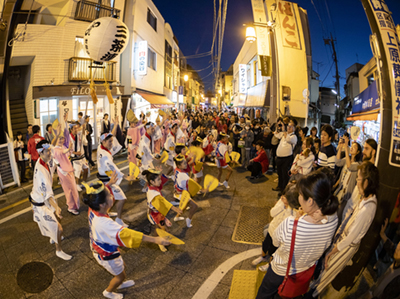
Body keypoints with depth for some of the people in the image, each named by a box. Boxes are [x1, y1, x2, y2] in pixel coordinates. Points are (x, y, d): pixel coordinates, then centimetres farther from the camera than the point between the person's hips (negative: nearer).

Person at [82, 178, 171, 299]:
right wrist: (155, 240, -51)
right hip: (106, 256, -7)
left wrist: (110, 183, 17)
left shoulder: (93, 209, -21)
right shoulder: (104, 223, -45)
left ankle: (120, 283, 60)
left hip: (99, 248, 7)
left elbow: (100, 194, 1)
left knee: (122, 266, 32)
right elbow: (126, 234, -49)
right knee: (121, 275, 23)